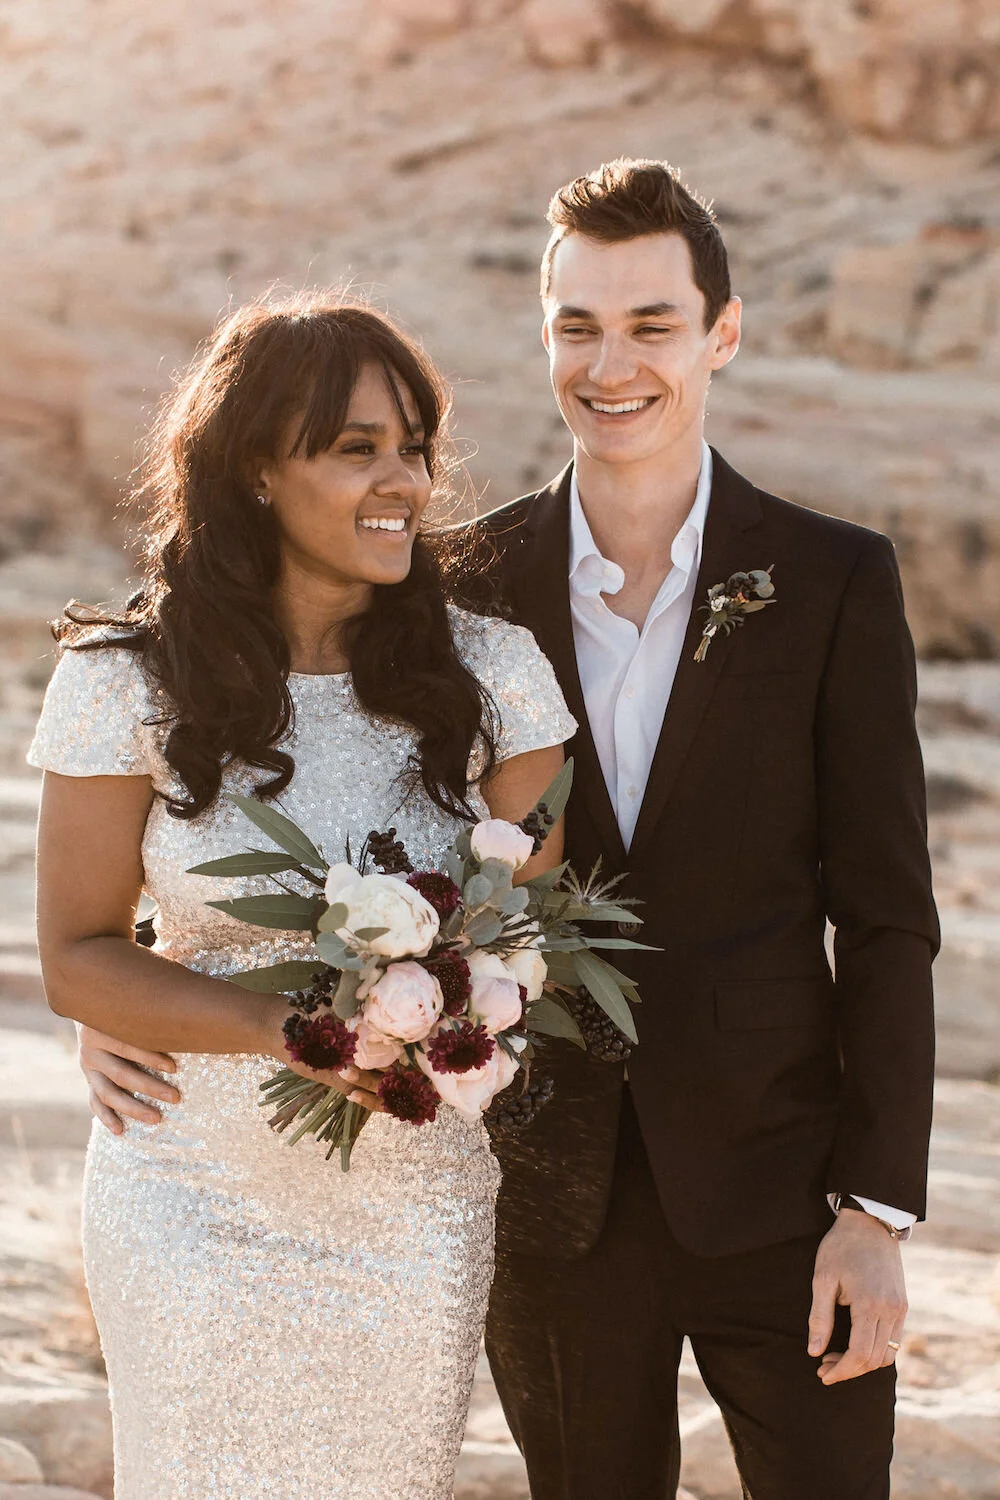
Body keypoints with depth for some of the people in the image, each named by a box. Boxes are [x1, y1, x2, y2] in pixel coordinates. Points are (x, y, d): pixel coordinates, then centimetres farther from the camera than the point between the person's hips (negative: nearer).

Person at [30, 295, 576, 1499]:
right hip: (200, 1208, -1)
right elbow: (76, 958, -5)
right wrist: (281, 1027, -21)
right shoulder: (129, 682, -8)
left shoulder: (488, 670, -5)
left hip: (421, 1209, 1)